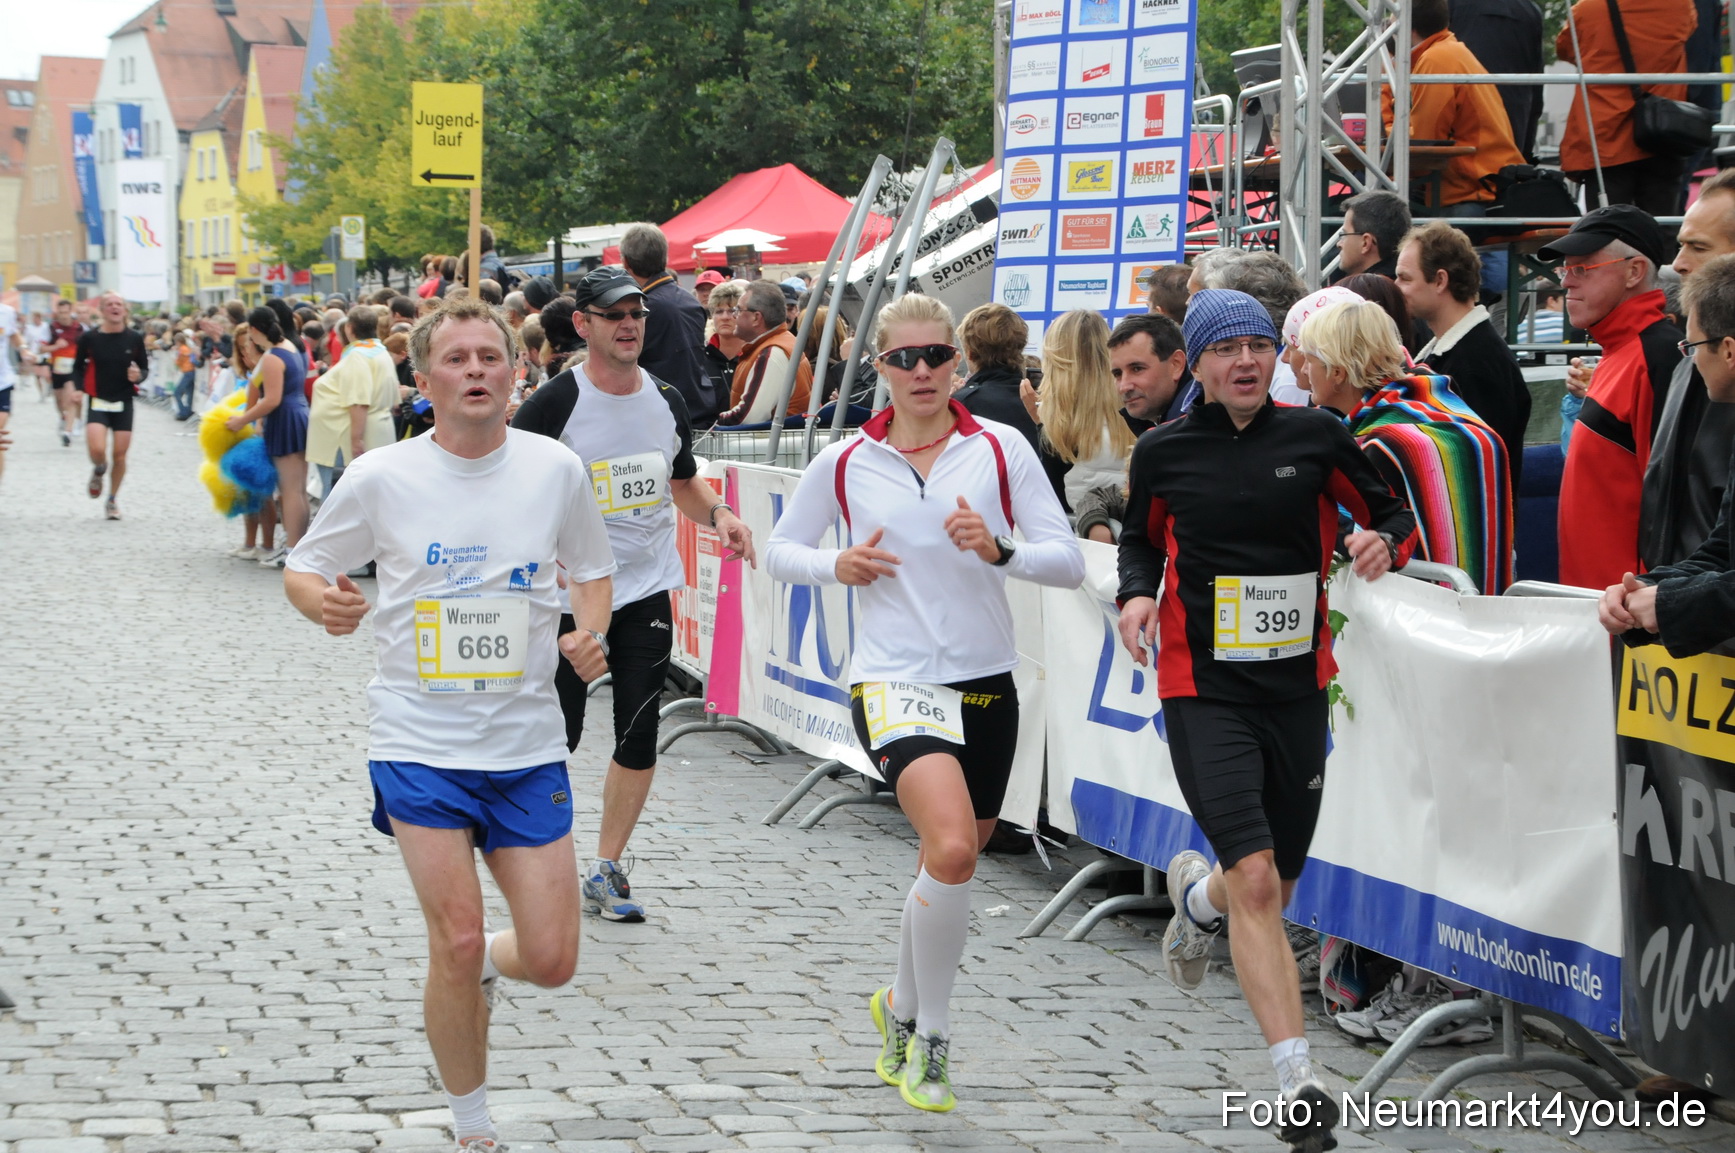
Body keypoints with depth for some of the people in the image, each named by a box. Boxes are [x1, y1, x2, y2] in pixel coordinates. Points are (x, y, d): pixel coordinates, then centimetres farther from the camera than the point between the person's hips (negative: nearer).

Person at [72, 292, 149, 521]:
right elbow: (78, 367, 8)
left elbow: (145, 368, 8)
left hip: (124, 403, 2)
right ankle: (98, 472, 18)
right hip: (98, 401, -2)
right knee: (97, 450, -19)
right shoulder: (89, 338, -3)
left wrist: (138, 375, -15)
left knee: (120, 455, 2)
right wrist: (80, 387, -9)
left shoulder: (134, 338, 0)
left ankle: (112, 500, 21)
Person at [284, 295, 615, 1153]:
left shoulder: (557, 471, 0)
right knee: (456, 943, -7)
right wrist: (323, 602, -17)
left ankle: (482, 967, 38)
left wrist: (589, 636, -5)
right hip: (420, 741, -2)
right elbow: (301, 571, 6)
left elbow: (591, 571, 15)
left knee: (552, 961, 0)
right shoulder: (381, 479, -6)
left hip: (528, 744, 2)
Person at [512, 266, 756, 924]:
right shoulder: (555, 403, -10)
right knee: (557, 735, -2)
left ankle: (606, 870, 15)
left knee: (639, 739, 3)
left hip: (647, 588, 4)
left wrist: (717, 513, 0)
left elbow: (683, 483, 20)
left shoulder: (666, 400, 6)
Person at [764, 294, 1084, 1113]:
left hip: (986, 683, 3)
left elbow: (1069, 562, -4)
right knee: (952, 849, -25)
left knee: (952, 864, 14)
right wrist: (836, 566, -7)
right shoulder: (845, 463, 1)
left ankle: (902, 1009, 41)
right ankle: (930, 1036, -8)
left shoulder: (1001, 448, 0)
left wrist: (998, 550, -22)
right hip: (893, 680, -3)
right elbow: (780, 550, 13)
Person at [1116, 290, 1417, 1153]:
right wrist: (1138, 592, -1)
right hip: (1203, 688, -2)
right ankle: (1298, 1078, -13)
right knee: (1256, 880, -17)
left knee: (1271, 889, 12)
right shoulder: (1164, 452, 0)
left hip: (1297, 687, 3)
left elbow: (1391, 513, 9)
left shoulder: (1315, 436, 0)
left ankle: (1197, 893, 50)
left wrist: (1383, 543, -13)